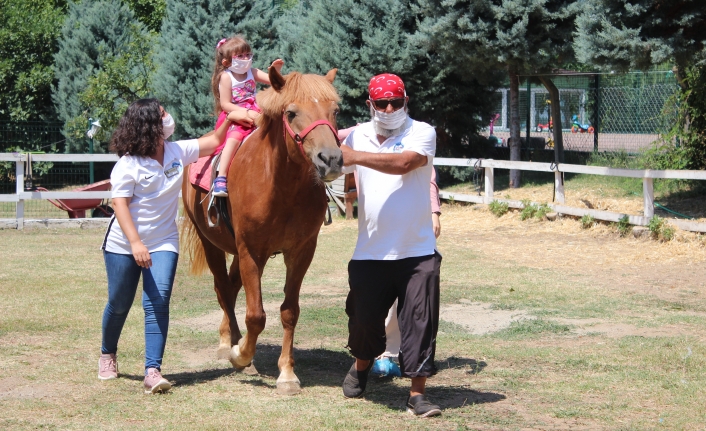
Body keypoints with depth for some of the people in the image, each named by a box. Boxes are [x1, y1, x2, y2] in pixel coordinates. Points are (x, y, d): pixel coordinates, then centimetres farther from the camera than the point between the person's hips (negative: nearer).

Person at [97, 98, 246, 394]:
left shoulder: (177, 152, 1)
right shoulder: (128, 165, -16)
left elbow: (213, 142, 11)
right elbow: (120, 205, -21)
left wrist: (229, 119, -6)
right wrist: (136, 243, -31)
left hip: (163, 243, 3)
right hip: (124, 245, -3)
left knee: (158, 302, -13)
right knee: (119, 304, 11)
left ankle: (153, 371, -17)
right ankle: (107, 354, 39)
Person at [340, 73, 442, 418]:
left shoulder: (421, 132, -4)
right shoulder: (358, 136, 9)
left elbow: (404, 162, -22)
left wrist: (354, 156, -25)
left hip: (417, 252, -3)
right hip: (370, 253, 3)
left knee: (420, 321, -5)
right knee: (364, 318, 10)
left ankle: (417, 393, 2)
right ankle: (361, 364, 40)